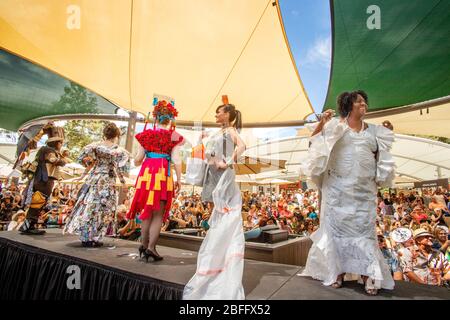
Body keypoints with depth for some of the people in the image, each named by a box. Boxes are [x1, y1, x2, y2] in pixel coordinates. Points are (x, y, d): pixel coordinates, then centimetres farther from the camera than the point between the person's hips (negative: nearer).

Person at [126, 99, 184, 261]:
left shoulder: (146, 134, 8)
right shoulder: (173, 136, 1)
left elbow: (138, 160, 7)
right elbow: (176, 160, -7)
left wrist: (137, 162, 30)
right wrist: (179, 180, 1)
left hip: (146, 173, 3)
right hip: (163, 175, -3)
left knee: (147, 211, 16)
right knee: (158, 214, 5)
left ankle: (144, 245, 23)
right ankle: (151, 247, 1)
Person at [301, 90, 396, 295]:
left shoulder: (374, 131, 14)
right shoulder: (334, 126, 3)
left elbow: (381, 157, 19)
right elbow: (313, 143, -1)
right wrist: (321, 124, -13)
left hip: (364, 190, 3)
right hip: (338, 188, -2)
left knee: (364, 230, 3)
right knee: (337, 227, 2)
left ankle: (367, 275, 9)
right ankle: (338, 271, 13)